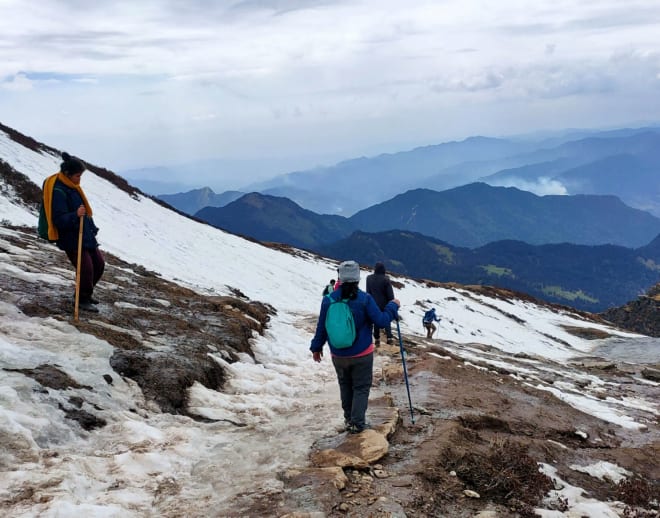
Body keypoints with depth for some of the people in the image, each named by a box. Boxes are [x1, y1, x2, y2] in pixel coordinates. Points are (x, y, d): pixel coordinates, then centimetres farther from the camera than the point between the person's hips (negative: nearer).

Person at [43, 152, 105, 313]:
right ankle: (82, 299, 8)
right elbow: (59, 220, -24)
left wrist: (91, 228, 25)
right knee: (86, 267, -12)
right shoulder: (58, 191, -19)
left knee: (99, 263, 13)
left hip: (86, 236, 10)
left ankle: (87, 292, 32)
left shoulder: (72, 187, 9)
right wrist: (75, 215, -39)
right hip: (70, 238, -10)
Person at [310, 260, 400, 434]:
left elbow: (321, 326, 0)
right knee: (361, 388, 10)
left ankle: (349, 419, 29)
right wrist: (393, 306, 4)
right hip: (362, 354, -3)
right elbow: (381, 321, -13)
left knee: (345, 386, 21)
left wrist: (316, 347, 13)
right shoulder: (365, 299, -16)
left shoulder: (329, 300, -8)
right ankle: (357, 423, 5)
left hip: (338, 355, 3)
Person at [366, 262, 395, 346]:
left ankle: (377, 339, 12)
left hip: (374, 303, 2)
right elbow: (390, 293, -11)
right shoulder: (386, 279, -16)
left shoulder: (369, 278, -5)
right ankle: (389, 338, 1)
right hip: (384, 304, -2)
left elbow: (368, 292, 5)